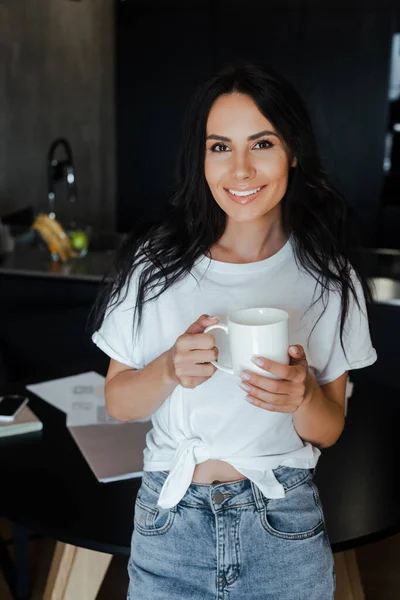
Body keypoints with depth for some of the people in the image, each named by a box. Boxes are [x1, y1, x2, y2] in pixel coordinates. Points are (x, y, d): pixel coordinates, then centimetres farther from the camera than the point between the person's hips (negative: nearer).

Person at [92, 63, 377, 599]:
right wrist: (170, 370, -21)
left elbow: (329, 430, 0)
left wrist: (303, 394, -22)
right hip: (171, 520, 0)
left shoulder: (329, 274, -6)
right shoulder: (156, 259, -7)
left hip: (284, 528, 1)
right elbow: (118, 404, -1)